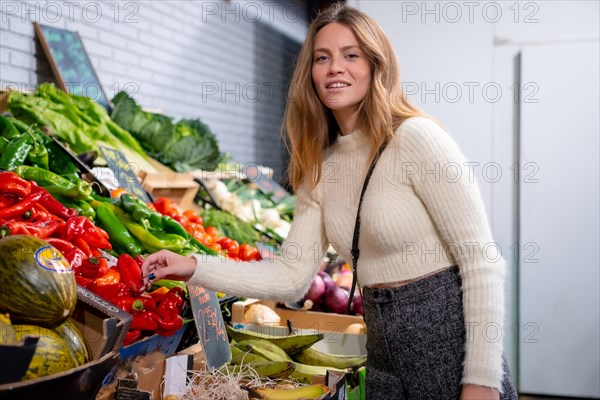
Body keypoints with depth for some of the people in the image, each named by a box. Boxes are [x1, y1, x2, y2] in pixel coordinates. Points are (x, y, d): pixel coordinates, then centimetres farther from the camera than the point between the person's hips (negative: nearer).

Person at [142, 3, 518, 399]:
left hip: (450, 339, -6)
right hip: (384, 353, 7)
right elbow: (292, 276, 3)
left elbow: (482, 260, -16)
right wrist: (194, 267, -6)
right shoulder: (319, 168, 5)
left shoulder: (416, 138, -15)